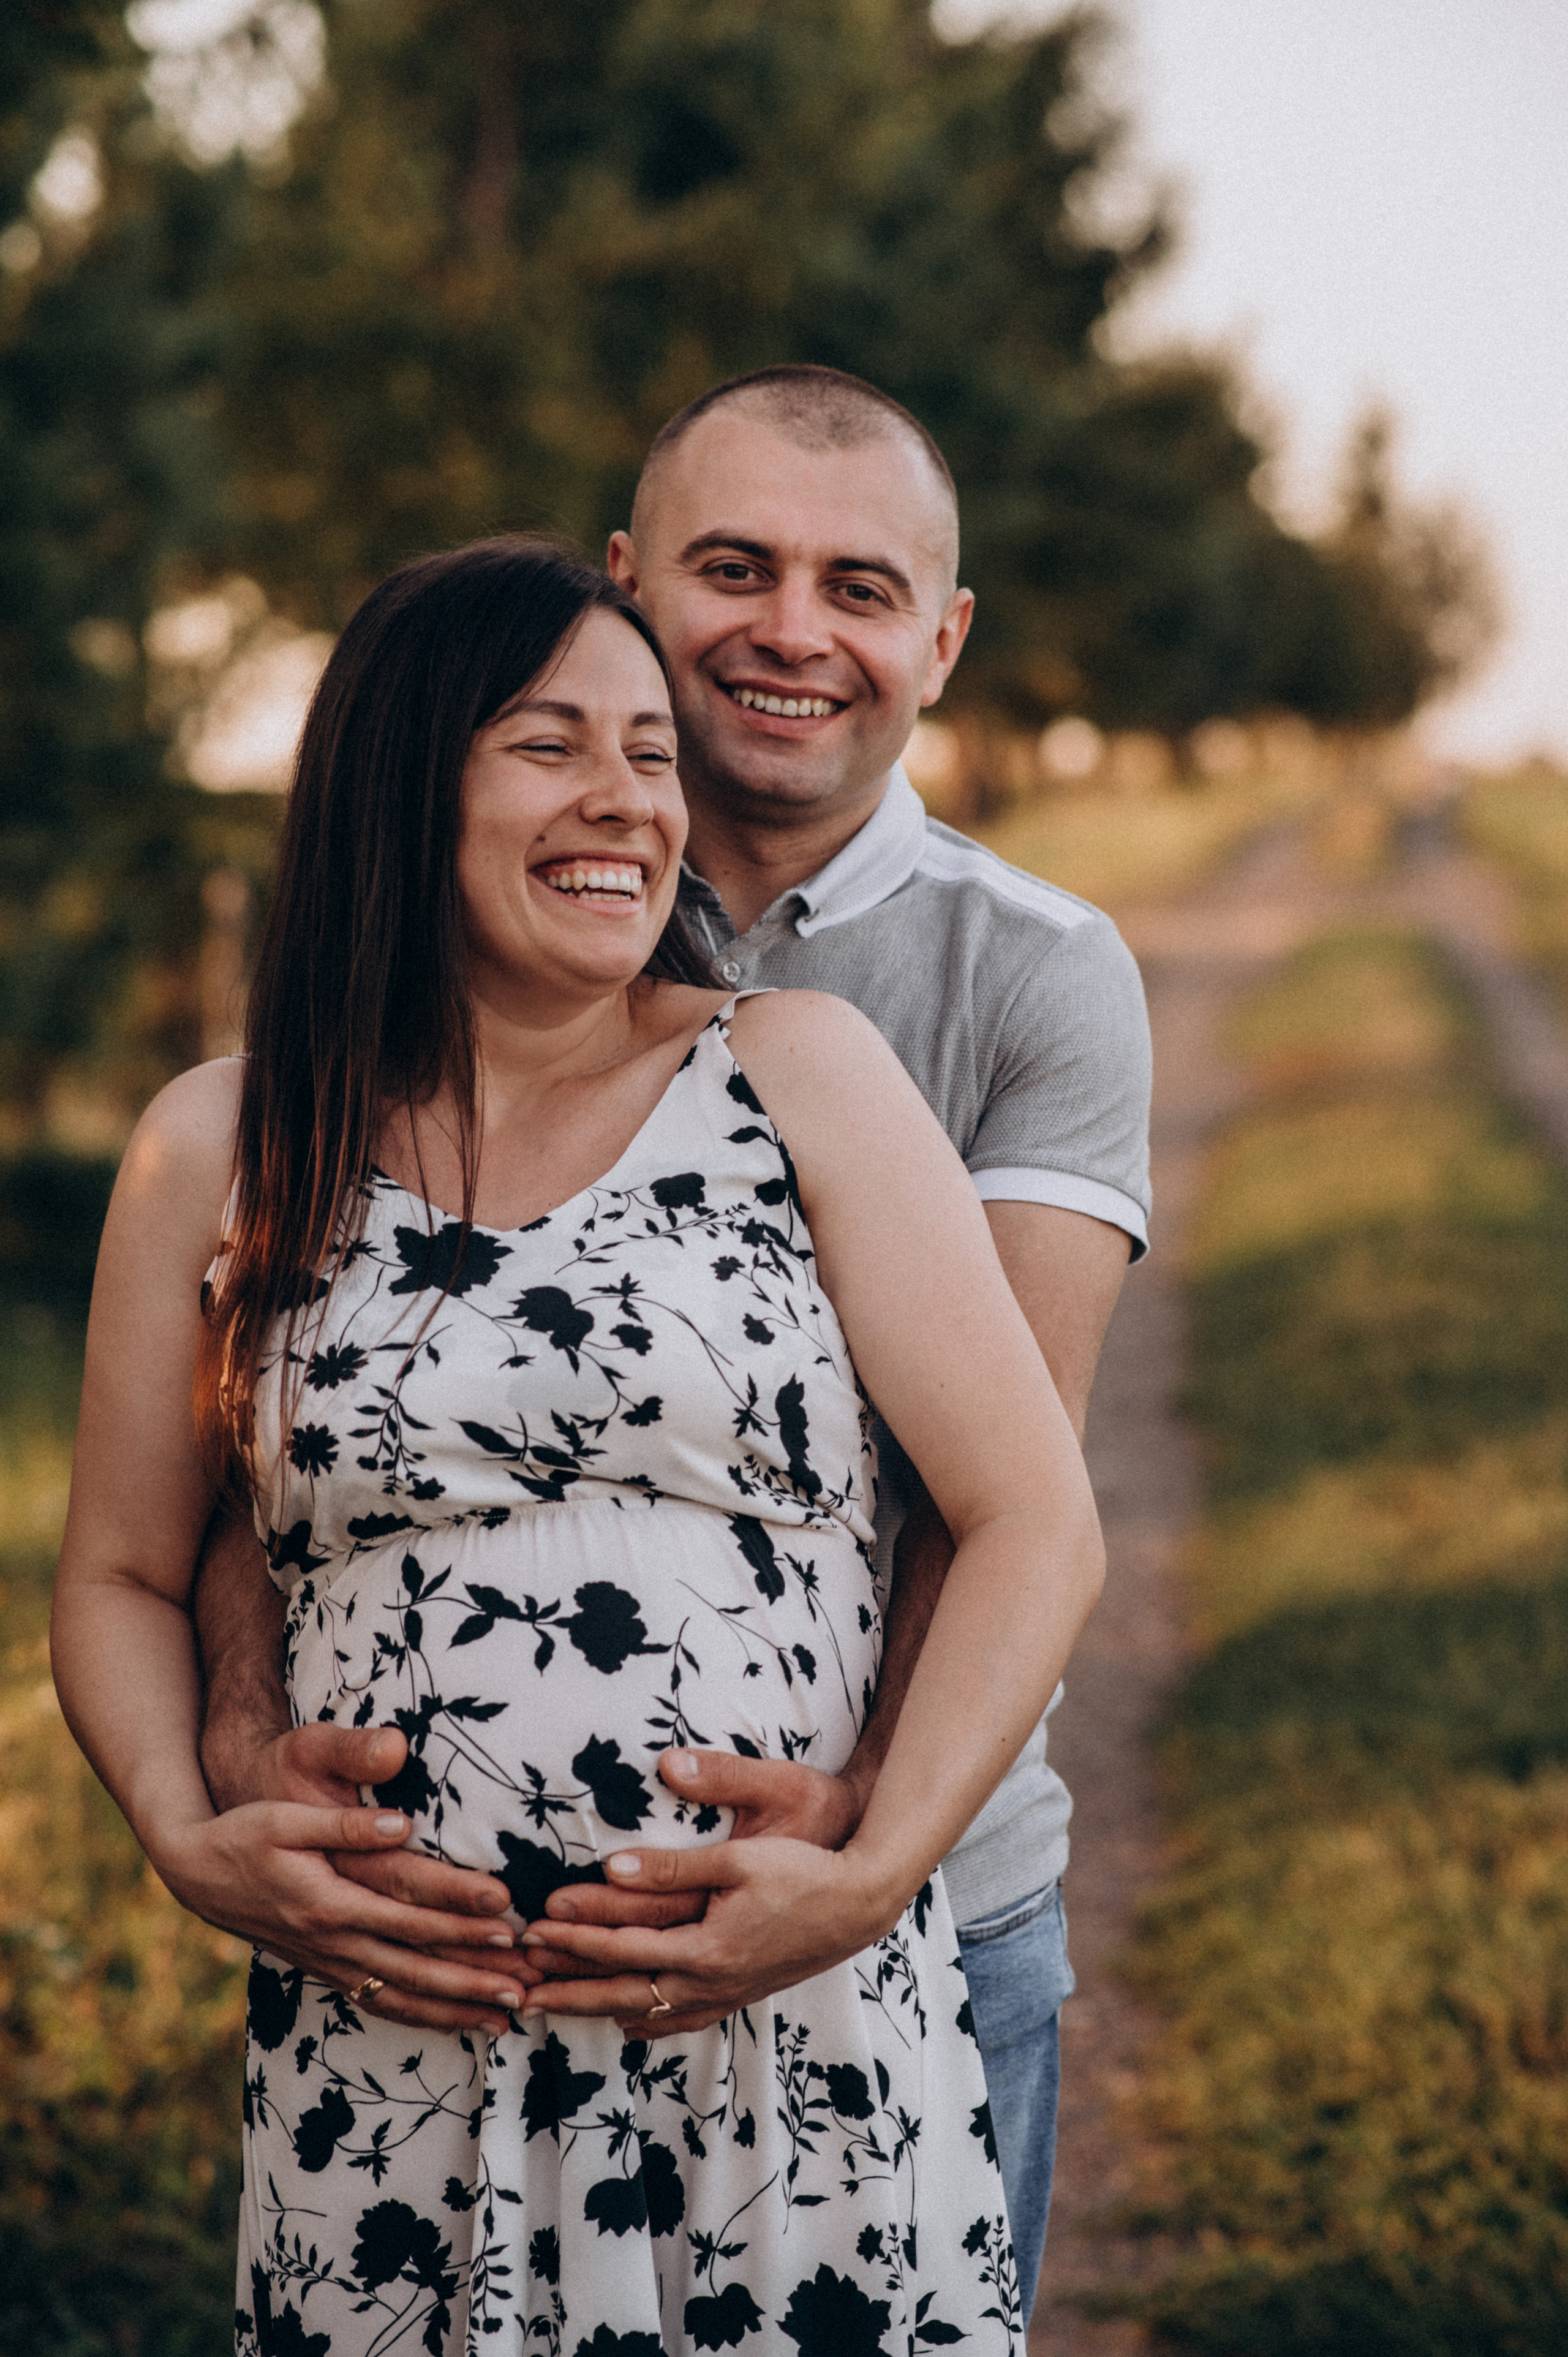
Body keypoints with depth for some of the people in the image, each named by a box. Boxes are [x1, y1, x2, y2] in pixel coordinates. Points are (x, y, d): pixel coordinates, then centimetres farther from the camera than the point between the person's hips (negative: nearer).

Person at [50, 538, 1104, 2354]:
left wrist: (872, 1878, -14)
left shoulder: (802, 1077, 2)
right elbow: (123, 1577, 14)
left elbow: (1035, 1522, -2)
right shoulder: (222, 1151, 7)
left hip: (803, 2045, -1)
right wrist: (191, 1840, -5)